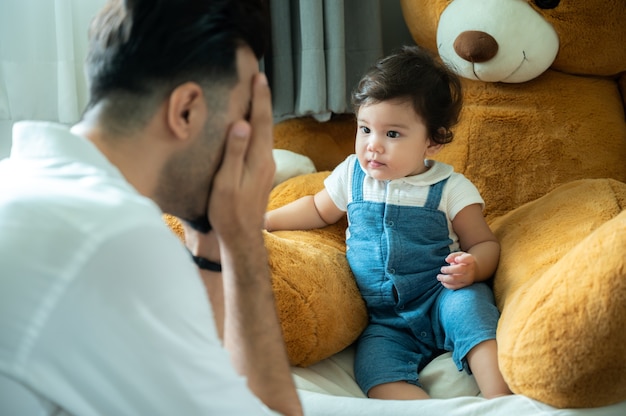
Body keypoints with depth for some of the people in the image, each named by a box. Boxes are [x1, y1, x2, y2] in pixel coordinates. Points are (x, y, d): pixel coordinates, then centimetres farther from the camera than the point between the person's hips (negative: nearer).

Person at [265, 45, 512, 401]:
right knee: (375, 370, -27)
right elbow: (319, 210, 25)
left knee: (466, 301, -37)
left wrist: (473, 268, -24)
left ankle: (499, 400, -39)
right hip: (385, 323, 3)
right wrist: (266, 220, 16)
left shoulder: (451, 189, -5)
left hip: (438, 301, -2)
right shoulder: (352, 175, 6)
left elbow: (485, 243, 0)